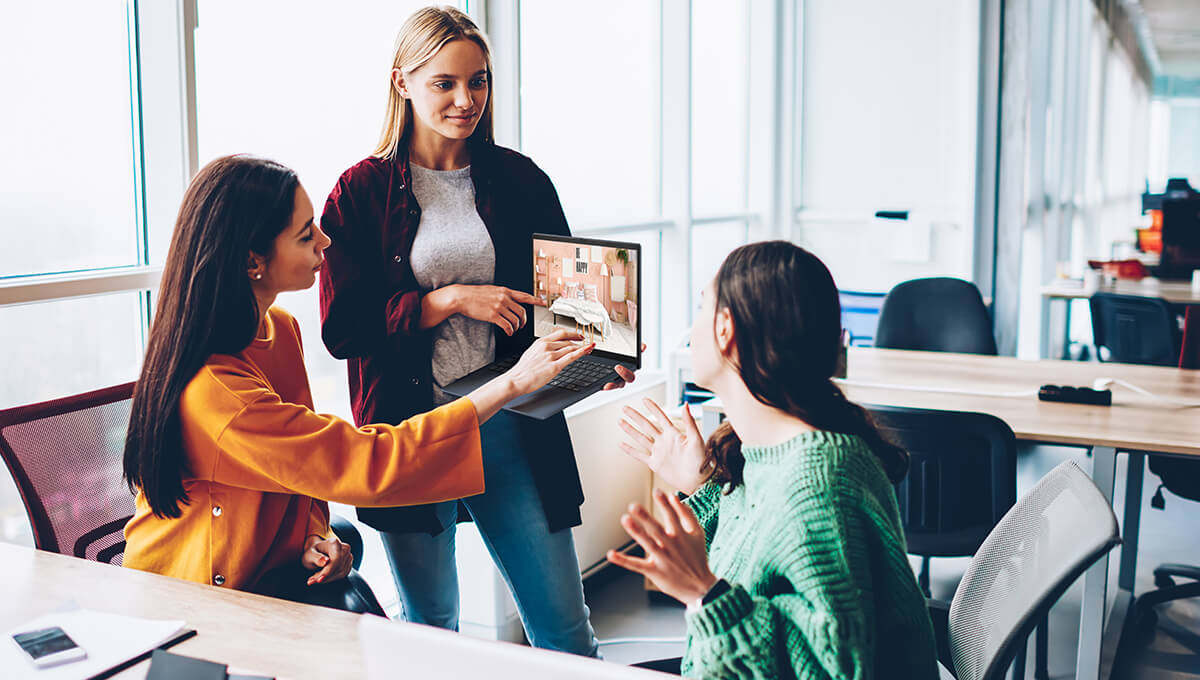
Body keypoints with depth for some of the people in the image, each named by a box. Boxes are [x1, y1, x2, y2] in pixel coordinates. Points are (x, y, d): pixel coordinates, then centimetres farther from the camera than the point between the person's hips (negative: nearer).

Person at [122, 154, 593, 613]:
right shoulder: (212, 391, -29)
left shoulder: (279, 329, 1)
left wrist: (315, 535, -8)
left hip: (269, 571, 7)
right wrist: (512, 382, -27)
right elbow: (369, 465, -30)